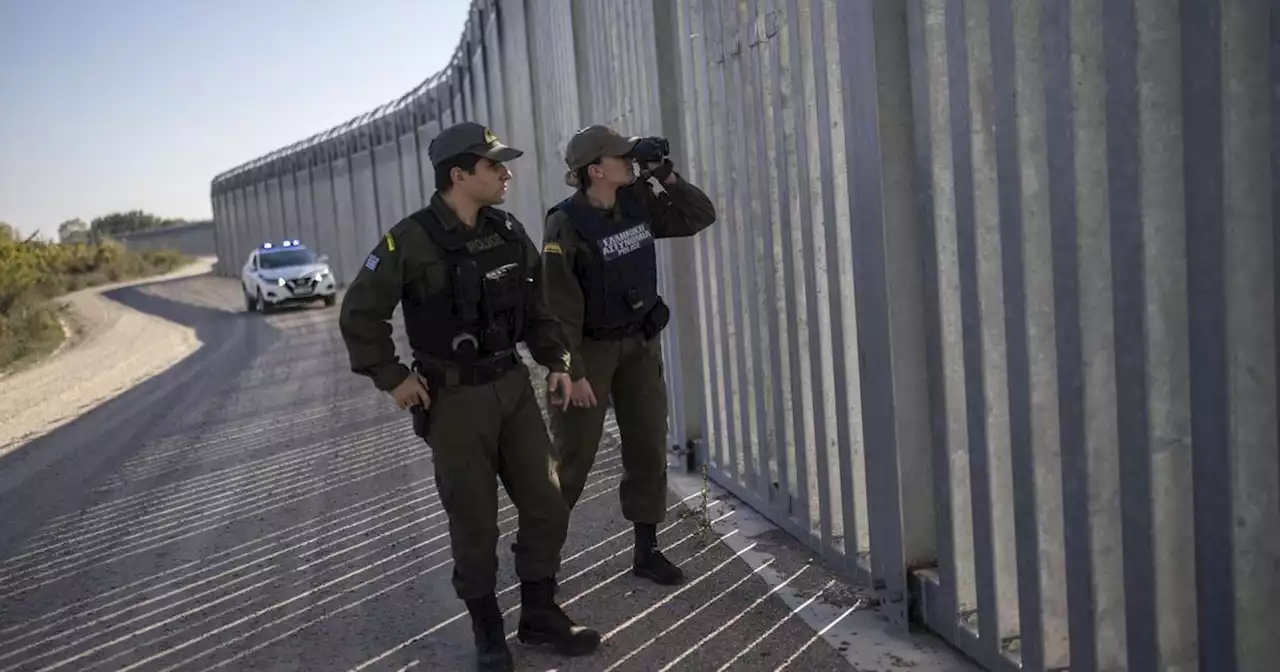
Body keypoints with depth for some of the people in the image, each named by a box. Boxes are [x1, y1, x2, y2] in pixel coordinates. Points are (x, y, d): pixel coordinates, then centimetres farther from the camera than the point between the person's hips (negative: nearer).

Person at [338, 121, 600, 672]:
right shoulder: (411, 241, -15)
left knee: (546, 506, 9)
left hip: (513, 388, 6)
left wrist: (556, 361, 6)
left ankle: (540, 616, 26)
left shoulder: (509, 232, 2)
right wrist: (393, 378, -11)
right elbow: (359, 314, -9)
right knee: (474, 523, 6)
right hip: (455, 399, -5)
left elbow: (537, 305, 13)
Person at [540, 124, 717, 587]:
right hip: (590, 349, -6)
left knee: (649, 448, 8)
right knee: (573, 454, 5)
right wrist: (572, 371, -20)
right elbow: (560, 305, -20)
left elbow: (701, 217, 4)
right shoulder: (566, 224, -20)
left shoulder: (639, 202, -2)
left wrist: (666, 176, -9)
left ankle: (646, 551, 20)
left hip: (640, 343, 6)